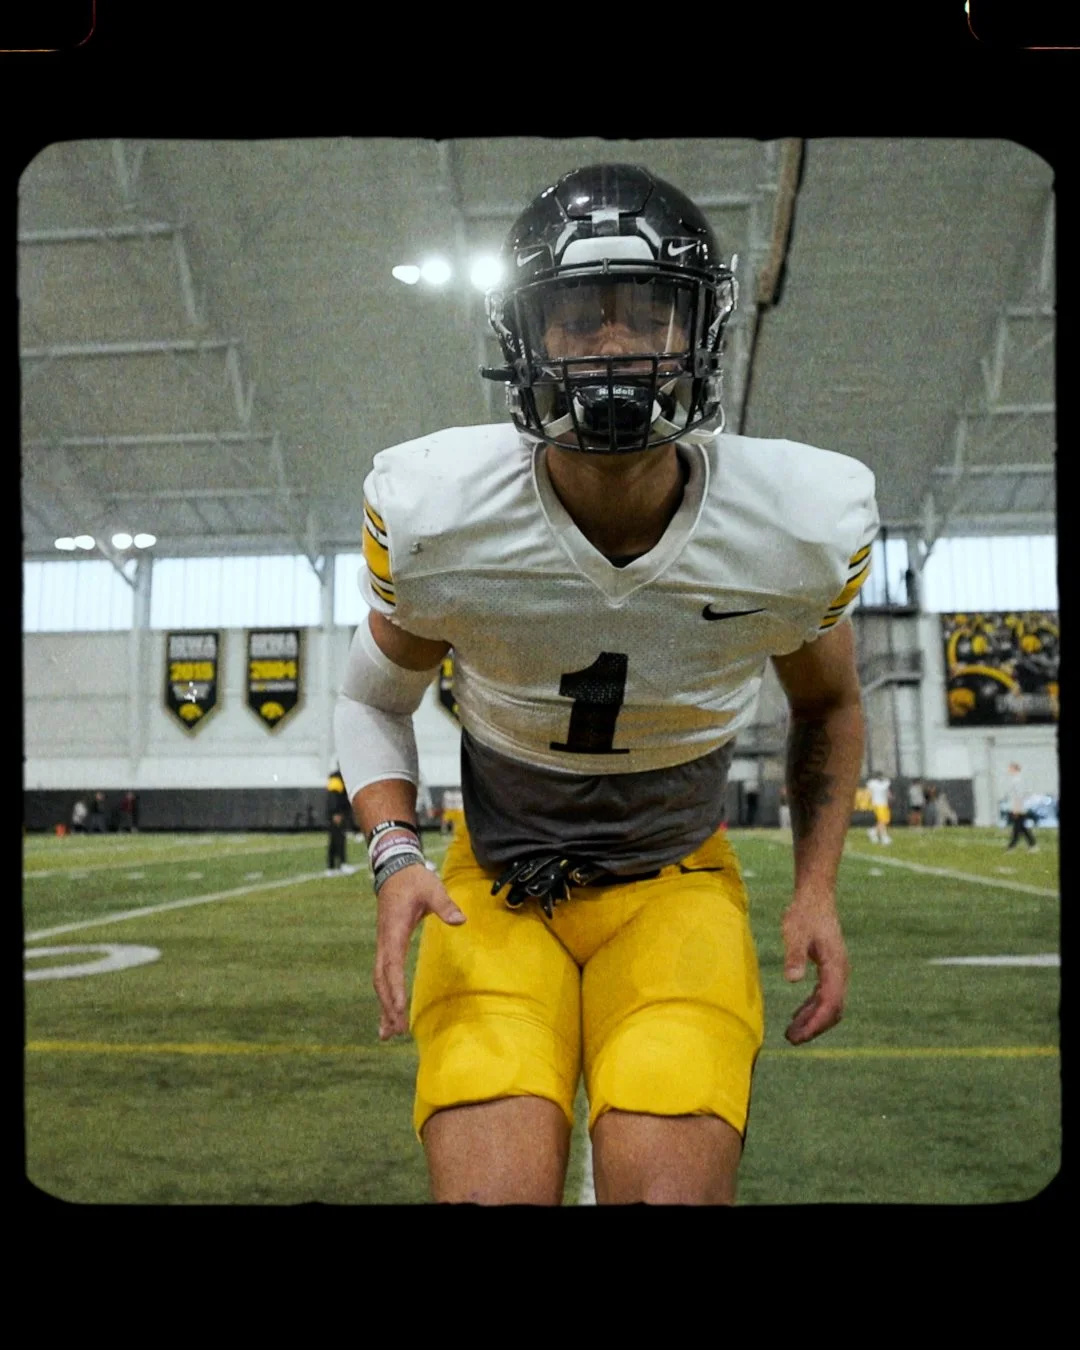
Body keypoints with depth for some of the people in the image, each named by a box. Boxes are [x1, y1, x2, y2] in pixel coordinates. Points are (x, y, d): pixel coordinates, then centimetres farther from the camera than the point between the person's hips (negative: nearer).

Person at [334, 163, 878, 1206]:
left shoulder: (807, 524, -13)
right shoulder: (429, 514, -16)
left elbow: (826, 703, 8)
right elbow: (374, 698, 2)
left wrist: (817, 884, -3)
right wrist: (394, 853, -14)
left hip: (673, 880, 1)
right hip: (494, 884, 0)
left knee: (673, 1188, -20)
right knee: (492, 1191, -17)